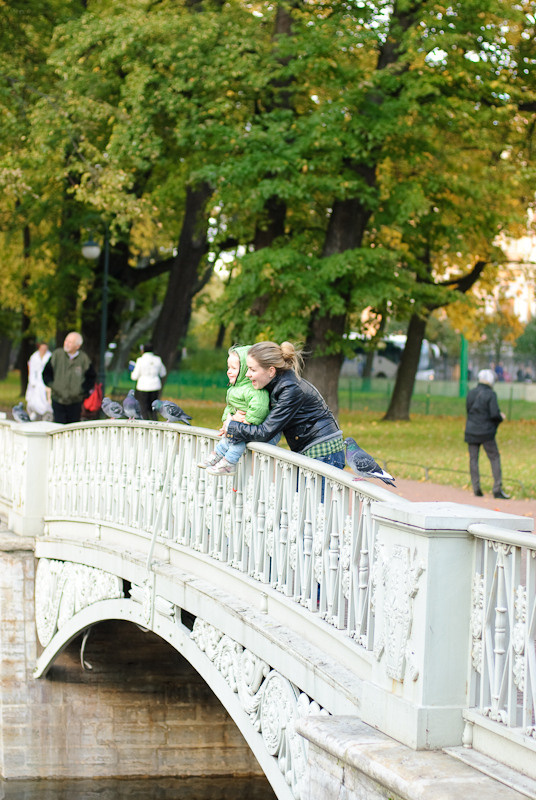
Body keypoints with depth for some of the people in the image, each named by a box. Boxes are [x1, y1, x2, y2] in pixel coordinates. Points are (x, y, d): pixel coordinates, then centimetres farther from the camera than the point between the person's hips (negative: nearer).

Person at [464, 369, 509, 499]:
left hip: (471, 431, 4)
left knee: (473, 459, 9)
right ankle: (497, 489, 1)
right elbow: (494, 414, -18)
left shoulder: (470, 394, 5)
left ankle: (476, 488, 6)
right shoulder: (490, 394, -12)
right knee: (495, 458, 5)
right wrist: (501, 418, 6)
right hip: (486, 432, -4)